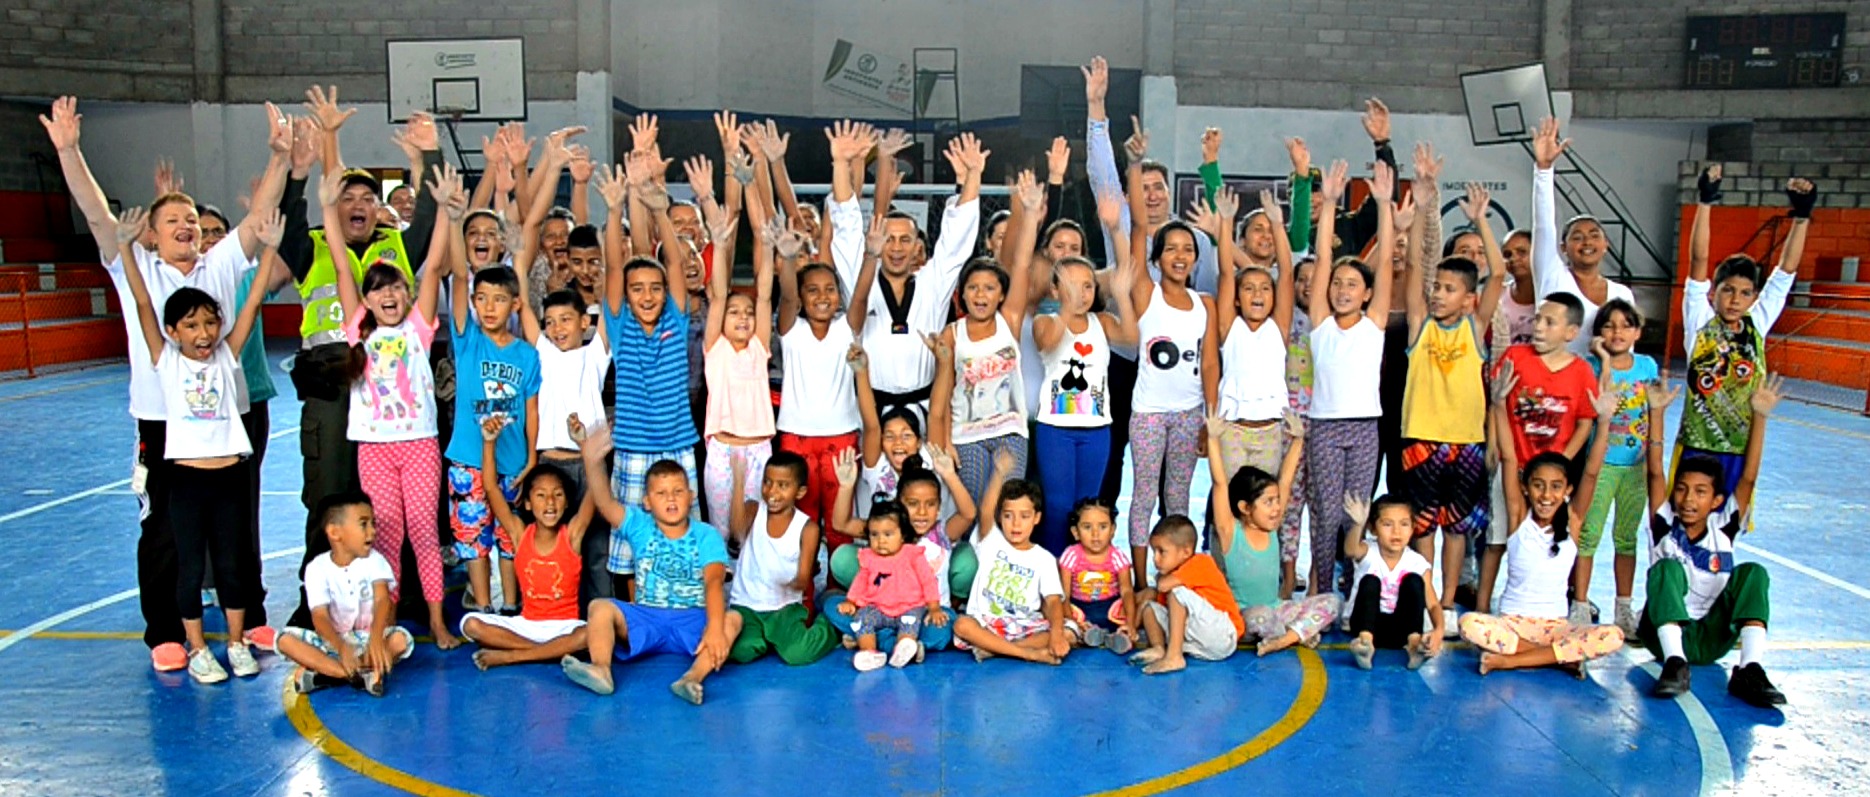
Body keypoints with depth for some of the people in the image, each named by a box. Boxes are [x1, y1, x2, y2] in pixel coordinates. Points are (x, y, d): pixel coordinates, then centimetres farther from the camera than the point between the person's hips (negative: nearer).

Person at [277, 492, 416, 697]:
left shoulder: (374, 560, -4)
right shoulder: (317, 568, -7)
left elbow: (383, 600, -21)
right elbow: (319, 617, -18)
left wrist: (376, 637, -42)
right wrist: (341, 648, -39)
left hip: (369, 637, 0)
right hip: (333, 641, 0)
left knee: (401, 639, -29)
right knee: (286, 638, -24)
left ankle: (322, 673, -29)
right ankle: (363, 675, -36)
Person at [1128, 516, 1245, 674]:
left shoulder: (1201, 562, -10)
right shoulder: (1173, 574, 14)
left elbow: (1163, 585, -22)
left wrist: (1160, 578, 0)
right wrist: (1131, 625, -1)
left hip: (1223, 639, -8)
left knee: (1176, 591, -22)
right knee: (1150, 606, 9)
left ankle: (1173, 657, -29)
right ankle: (1158, 649, -17)